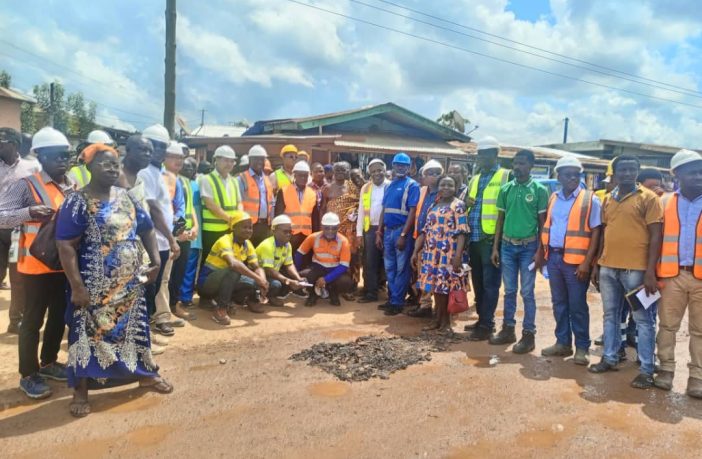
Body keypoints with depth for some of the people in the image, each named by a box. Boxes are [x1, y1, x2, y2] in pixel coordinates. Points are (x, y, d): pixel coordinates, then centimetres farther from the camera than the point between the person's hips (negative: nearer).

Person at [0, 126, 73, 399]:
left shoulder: (72, 187, 7)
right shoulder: (27, 185, -10)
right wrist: (29, 212, -29)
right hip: (37, 265, -6)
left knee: (59, 315, 16)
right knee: (33, 320, 4)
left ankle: (49, 363, 34)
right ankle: (28, 375, 18)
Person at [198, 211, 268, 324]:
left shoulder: (248, 245, 0)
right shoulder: (225, 241, -24)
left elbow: (257, 267, -6)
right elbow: (233, 263, -42)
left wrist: (262, 281, -27)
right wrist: (258, 278, -41)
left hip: (226, 281, 7)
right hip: (206, 282, -7)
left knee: (255, 283, -14)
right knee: (234, 271, -35)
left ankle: (227, 300, 6)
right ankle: (221, 308, -25)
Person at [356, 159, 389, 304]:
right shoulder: (365, 188, 9)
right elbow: (361, 211, 9)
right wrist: (359, 233, 4)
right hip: (370, 229, 3)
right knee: (369, 263, 5)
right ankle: (371, 293, 13)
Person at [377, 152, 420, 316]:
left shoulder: (412, 185, -6)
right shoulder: (389, 185, 14)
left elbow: (412, 211, -13)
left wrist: (403, 235, -18)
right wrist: (379, 232, 11)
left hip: (402, 230, -7)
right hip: (388, 230, 7)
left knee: (401, 268, 1)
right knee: (389, 268, 12)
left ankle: (397, 302, 8)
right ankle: (391, 299, 22)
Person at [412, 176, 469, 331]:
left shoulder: (458, 205, -4)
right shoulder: (433, 205, 15)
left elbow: (462, 232, -12)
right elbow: (425, 231, 16)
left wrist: (458, 255, -20)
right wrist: (416, 251, 11)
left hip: (448, 253, -6)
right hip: (431, 252, 6)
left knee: (442, 286, -3)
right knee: (435, 286, 8)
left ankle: (439, 319, 11)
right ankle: (442, 319, 18)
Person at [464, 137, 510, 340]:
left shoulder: (505, 176, -3)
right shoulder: (474, 179, 18)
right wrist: (466, 203, 2)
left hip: (492, 238, -7)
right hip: (474, 238, 7)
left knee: (490, 283, -1)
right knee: (478, 281, 14)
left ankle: (486, 324, 5)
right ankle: (482, 319, 25)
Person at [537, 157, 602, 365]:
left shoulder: (590, 199, -5)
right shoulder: (553, 199, 11)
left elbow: (595, 232, -8)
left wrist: (587, 262, -15)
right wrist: (541, 252, 11)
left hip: (575, 260, -5)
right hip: (553, 256, 5)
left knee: (577, 305, 1)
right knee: (559, 303, 13)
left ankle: (582, 347, 14)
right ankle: (563, 342, 24)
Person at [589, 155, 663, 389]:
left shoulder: (648, 198, -4)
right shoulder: (607, 199, 11)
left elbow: (656, 236, -8)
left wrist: (650, 271, -14)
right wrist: (596, 264, 13)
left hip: (635, 269, -5)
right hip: (608, 267, 5)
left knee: (643, 320, 3)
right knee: (610, 315, 14)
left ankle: (646, 370, 11)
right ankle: (609, 358, 27)